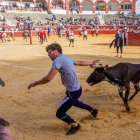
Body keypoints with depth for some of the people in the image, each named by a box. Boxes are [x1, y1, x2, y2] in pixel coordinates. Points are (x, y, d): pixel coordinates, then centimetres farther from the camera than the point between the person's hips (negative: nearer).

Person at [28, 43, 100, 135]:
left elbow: (48, 78, -30)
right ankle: (93, 110, 55)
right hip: (77, 88, 10)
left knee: (60, 113, 0)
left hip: (73, 92, -10)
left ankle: (75, 125, 21)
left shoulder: (58, 60, -21)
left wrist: (34, 84, -17)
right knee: (73, 102, 40)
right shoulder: (67, 58, 6)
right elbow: (80, 63, 23)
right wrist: (91, 63, 42)